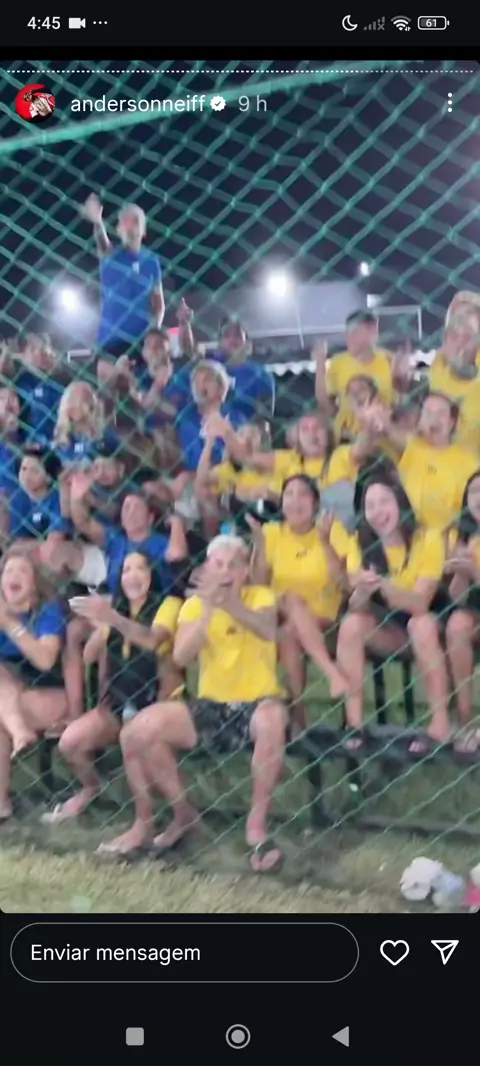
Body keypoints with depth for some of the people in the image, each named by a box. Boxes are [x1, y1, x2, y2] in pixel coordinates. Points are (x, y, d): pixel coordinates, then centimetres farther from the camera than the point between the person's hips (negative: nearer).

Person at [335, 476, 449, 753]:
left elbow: (420, 604, -28)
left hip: (425, 624, -3)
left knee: (422, 625, -35)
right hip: (387, 629, 3)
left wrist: (383, 585, -46)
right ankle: (354, 722, -24)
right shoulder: (361, 543, -9)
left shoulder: (428, 539, -20)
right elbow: (356, 606, -18)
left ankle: (441, 725, -30)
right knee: (351, 623, -26)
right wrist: (362, 591, -41)